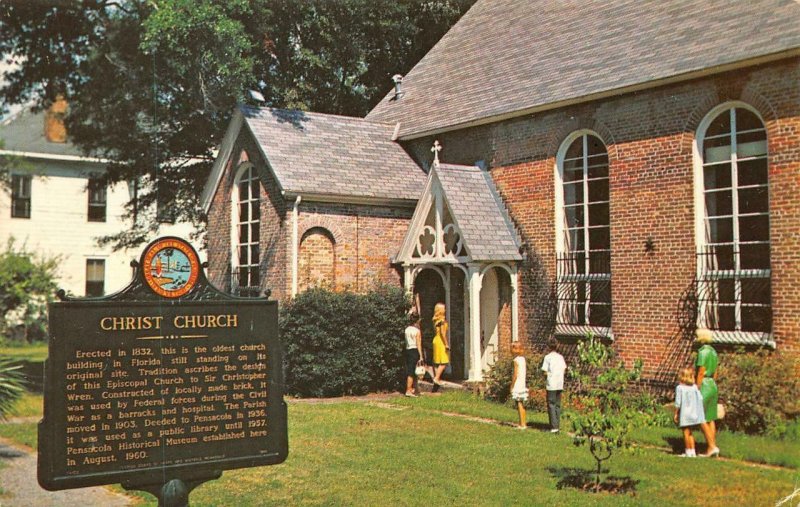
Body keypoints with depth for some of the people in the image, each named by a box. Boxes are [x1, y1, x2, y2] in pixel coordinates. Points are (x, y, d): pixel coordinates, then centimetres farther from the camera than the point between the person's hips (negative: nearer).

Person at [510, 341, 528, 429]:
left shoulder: (516, 360, -14)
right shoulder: (523, 359, 10)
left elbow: (515, 375, -16)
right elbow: (525, 373, 12)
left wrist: (512, 386, -10)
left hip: (518, 385, -8)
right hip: (523, 384, 8)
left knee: (519, 405, -4)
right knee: (522, 405, 14)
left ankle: (522, 425, -3)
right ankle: (523, 423, 19)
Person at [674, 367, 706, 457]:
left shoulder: (679, 387, -12)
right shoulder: (694, 387, 3)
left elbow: (678, 402, -13)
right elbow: (700, 398, 1)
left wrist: (676, 414, -4)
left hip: (684, 413, -5)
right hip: (693, 413, 5)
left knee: (686, 432, 3)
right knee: (690, 433, 16)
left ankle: (688, 452, 7)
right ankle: (693, 451, 17)